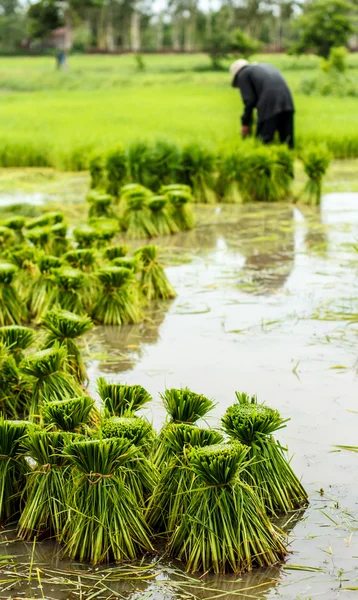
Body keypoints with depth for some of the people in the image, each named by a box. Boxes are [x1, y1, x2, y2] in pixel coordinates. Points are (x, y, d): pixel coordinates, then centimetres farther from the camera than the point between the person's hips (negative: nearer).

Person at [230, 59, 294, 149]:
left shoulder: (242, 75, 13)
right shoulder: (266, 66, 33)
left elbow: (249, 100, 0)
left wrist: (245, 123, 7)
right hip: (287, 103, 6)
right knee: (287, 142, 7)